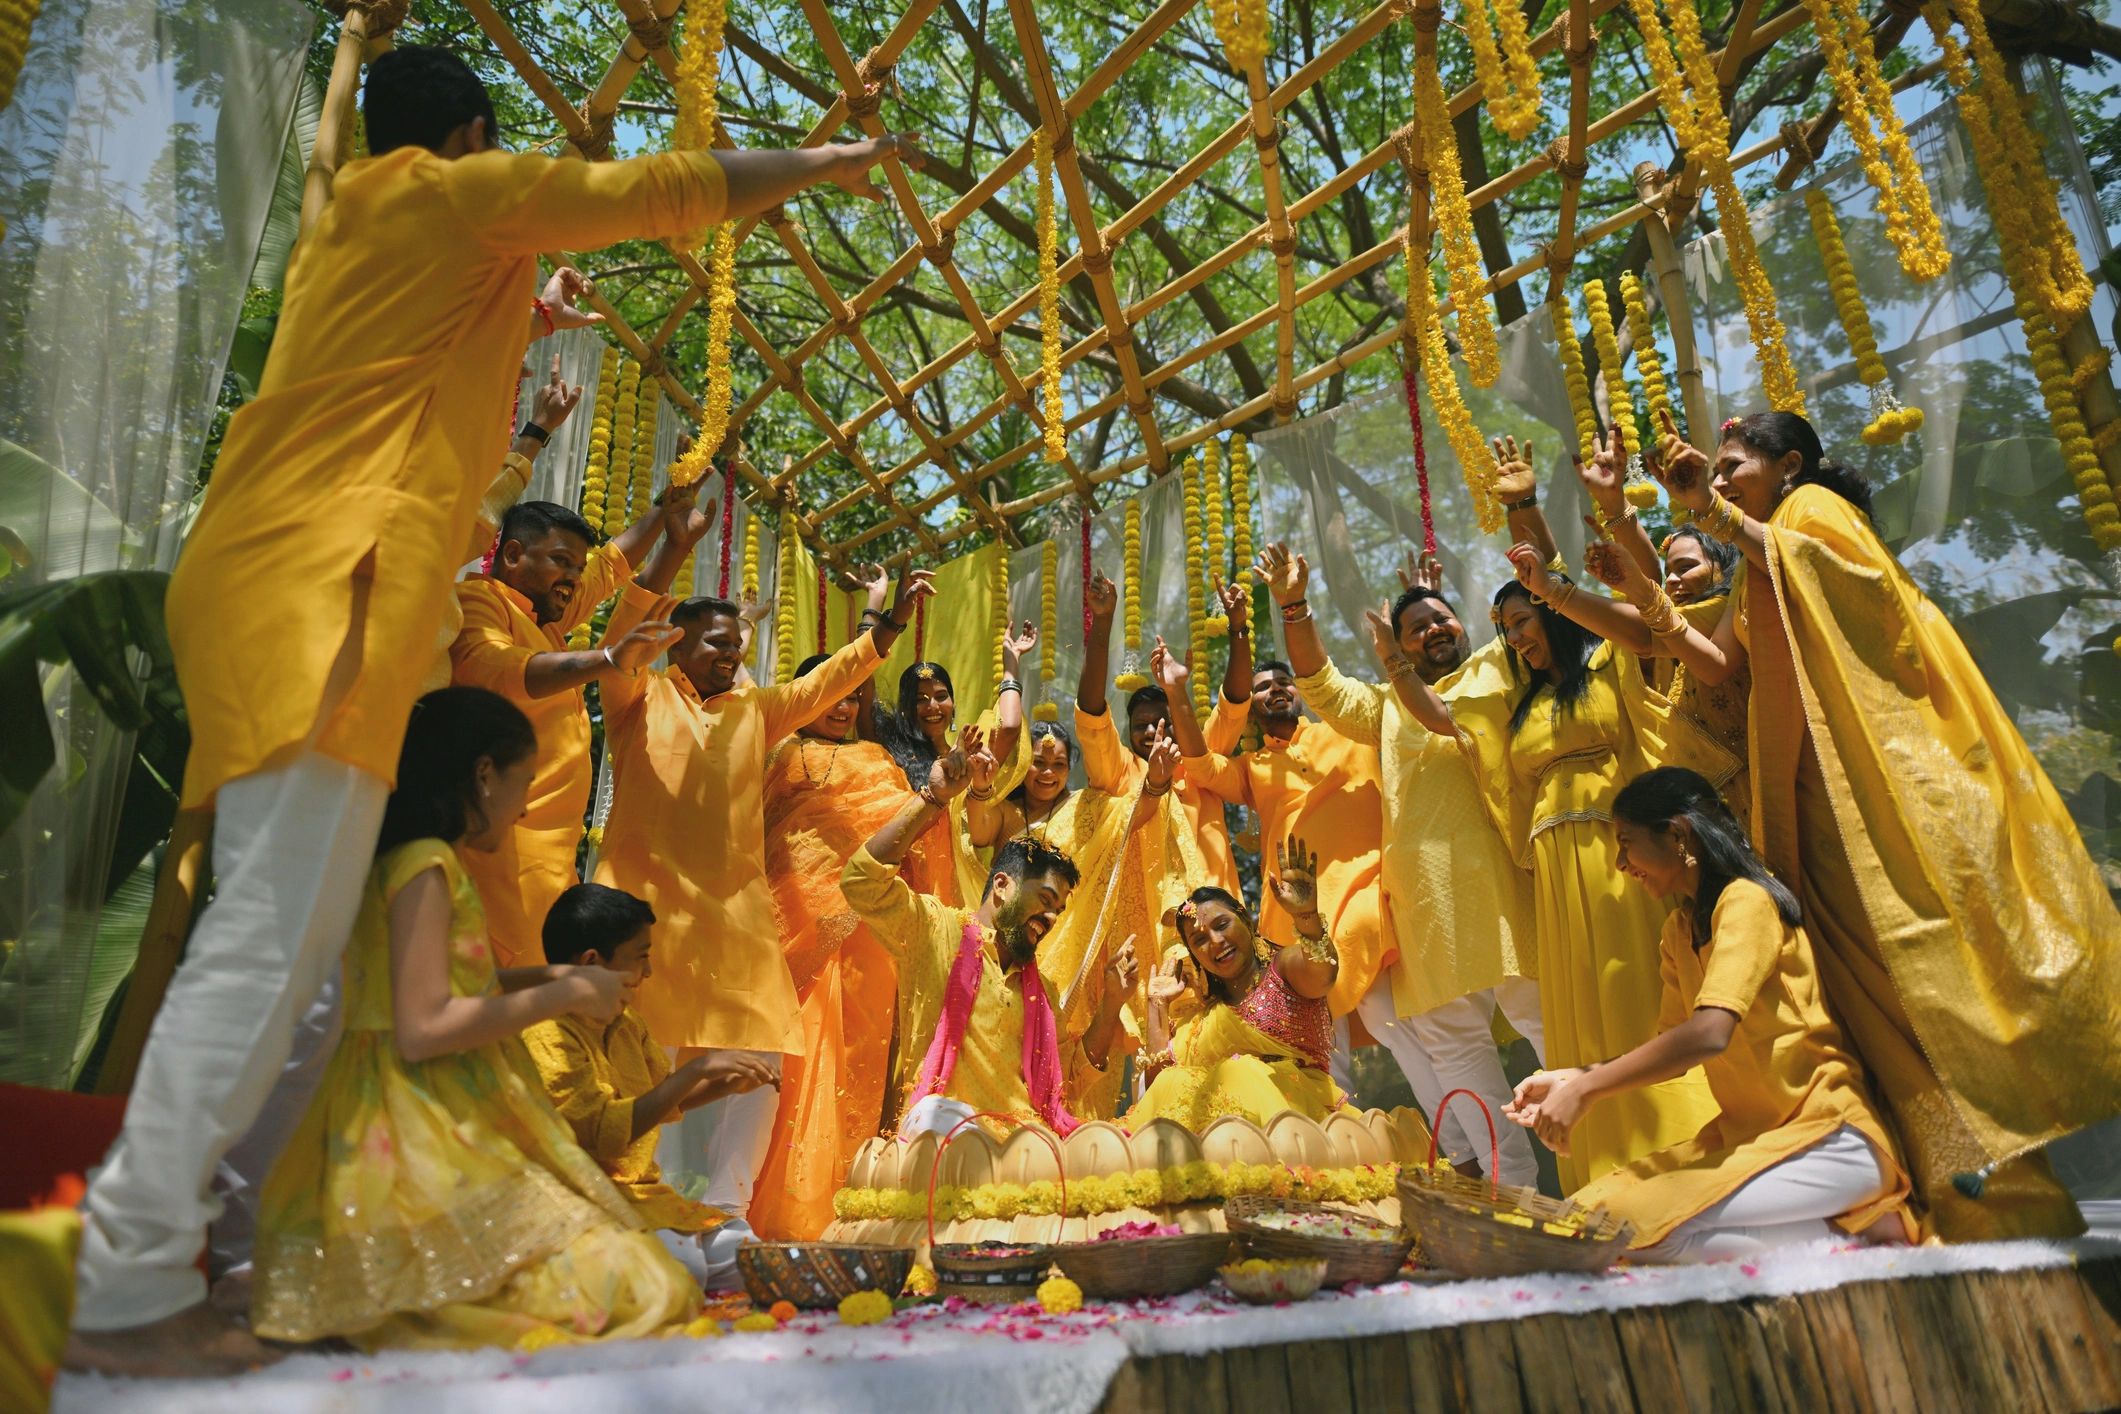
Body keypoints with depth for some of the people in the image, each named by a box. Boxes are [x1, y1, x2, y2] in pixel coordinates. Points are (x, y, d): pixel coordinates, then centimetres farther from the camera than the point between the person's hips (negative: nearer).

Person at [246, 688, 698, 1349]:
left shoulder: (432, 864, 17)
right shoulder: (425, 864, -12)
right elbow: (424, 1030, -21)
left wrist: (548, 976, 21)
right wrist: (565, 995, -11)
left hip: (460, 1138, 10)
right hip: (428, 1152, -10)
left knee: (659, 1284, 4)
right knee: (641, 1289, -17)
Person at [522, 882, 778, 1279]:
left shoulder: (627, 1023, 9)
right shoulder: (546, 1037, -16)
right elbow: (607, 1135, -24)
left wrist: (725, 1085, 5)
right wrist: (696, 1069, -24)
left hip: (642, 1190, 8)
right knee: (684, 1265, -27)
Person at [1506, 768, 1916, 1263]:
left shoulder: (1747, 902, -15)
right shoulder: (1678, 929, 12)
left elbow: (1708, 1034, -27)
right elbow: (1671, 1045, 11)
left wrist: (1585, 1091, -23)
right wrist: (1573, 1079, -3)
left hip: (1829, 1136, -9)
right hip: (1745, 1131, 9)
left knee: (1638, 1222, -25)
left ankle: (1849, 1229, -7)